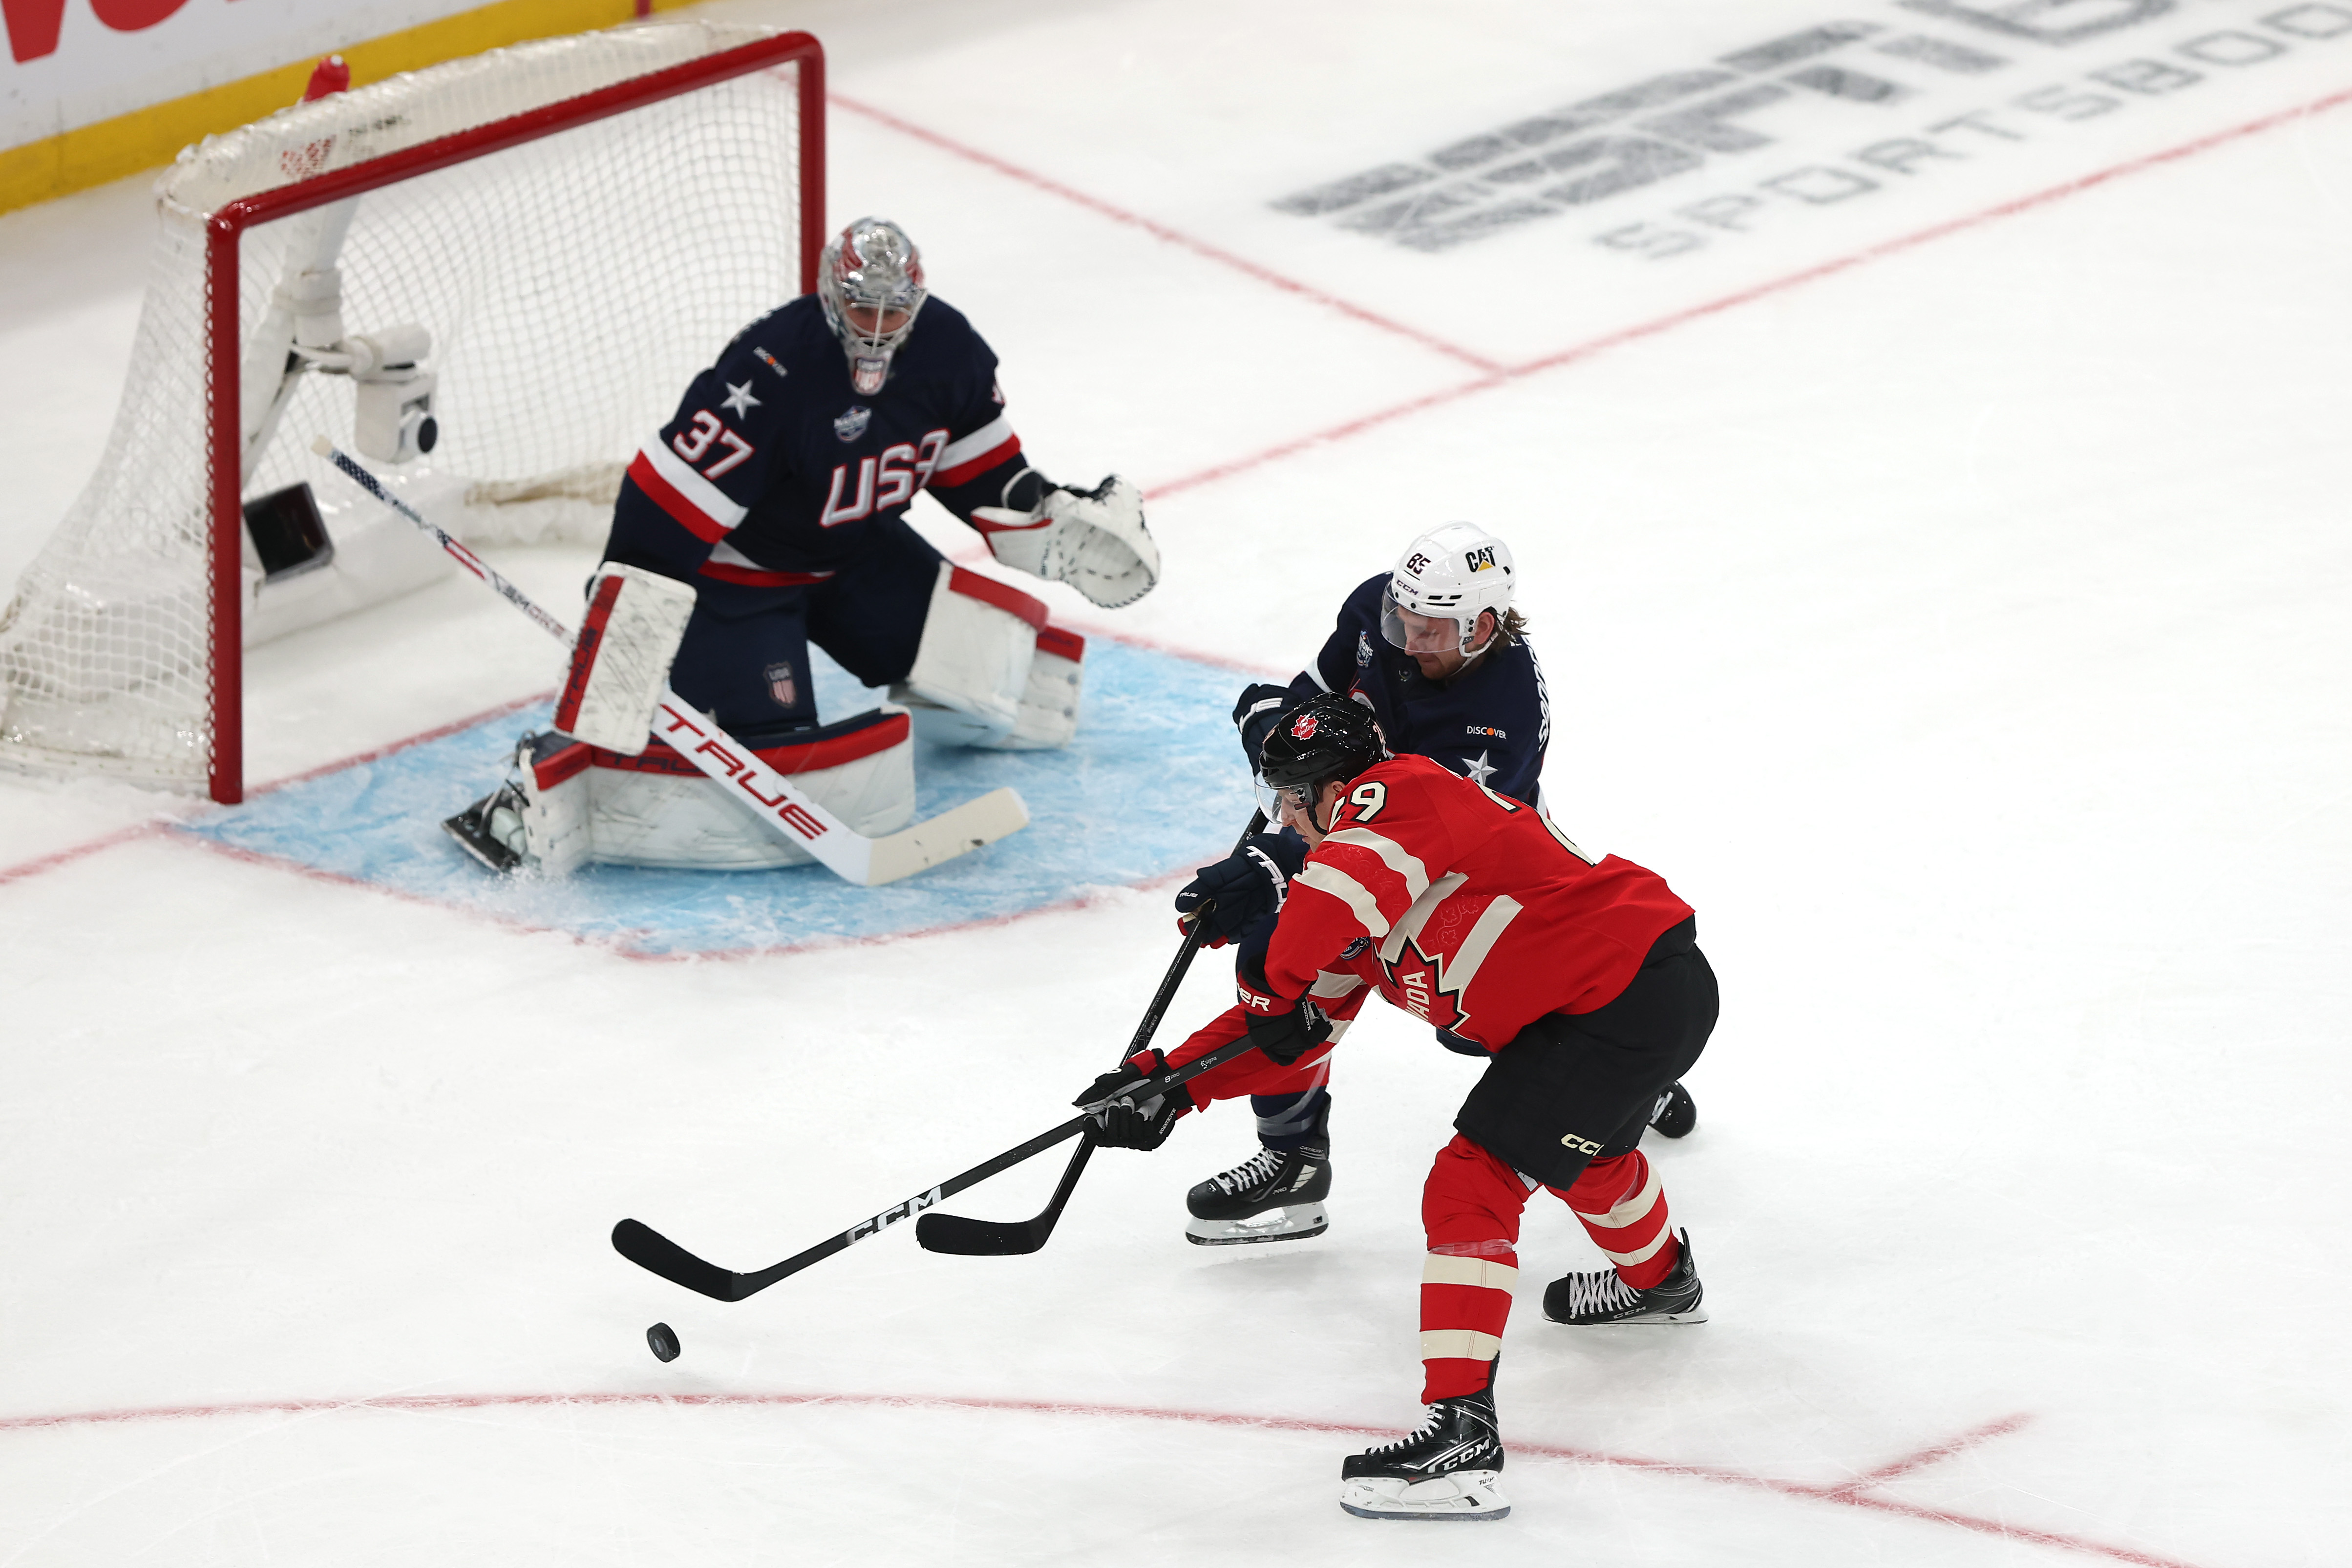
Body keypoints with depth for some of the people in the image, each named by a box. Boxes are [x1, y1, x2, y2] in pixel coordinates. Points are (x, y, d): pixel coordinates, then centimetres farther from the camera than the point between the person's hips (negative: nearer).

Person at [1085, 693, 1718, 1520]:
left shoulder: (1401, 794, -13)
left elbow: (1347, 882, -34)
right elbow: (1300, 1028, 16)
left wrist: (1276, 979, -22)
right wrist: (1173, 1083, 10)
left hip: (1628, 999, -11)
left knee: (1473, 1184, -14)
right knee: (1581, 1142, 37)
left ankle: (1462, 1433, -21)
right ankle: (1658, 1278, 67)